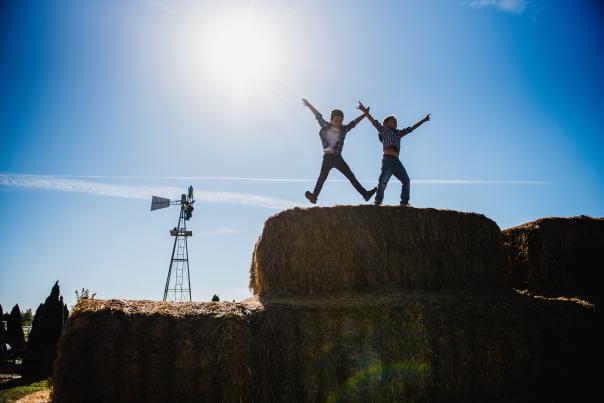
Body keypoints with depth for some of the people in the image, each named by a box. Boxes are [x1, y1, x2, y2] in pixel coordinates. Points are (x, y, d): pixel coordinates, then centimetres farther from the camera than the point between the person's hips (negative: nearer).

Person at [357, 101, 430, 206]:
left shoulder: (398, 133, 29)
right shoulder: (384, 130, 13)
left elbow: (411, 128, 37)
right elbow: (374, 122, 0)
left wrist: (423, 120, 43)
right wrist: (365, 112, -13)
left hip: (396, 161, 7)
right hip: (388, 159, -7)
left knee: (406, 181, 5)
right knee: (383, 181, -20)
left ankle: (404, 203, 8)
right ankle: (378, 202, -22)